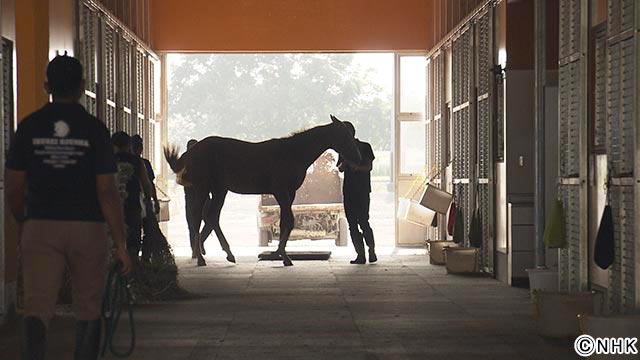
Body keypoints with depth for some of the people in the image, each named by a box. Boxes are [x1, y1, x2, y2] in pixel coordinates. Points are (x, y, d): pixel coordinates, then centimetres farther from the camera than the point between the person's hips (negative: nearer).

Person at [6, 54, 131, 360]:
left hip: (39, 227, 1)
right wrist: (121, 243, -5)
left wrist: (21, 224, 21)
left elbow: (14, 188, 3)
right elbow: (107, 191, -9)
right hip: (87, 228, -1)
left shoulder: (29, 126, 1)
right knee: (88, 310, 14)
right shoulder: (94, 129, -5)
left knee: (37, 307, -5)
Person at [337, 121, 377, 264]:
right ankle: (360, 254, 3)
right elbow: (340, 168, 7)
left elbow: (369, 167, -5)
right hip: (348, 191, 5)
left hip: (362, 190, -5)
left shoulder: (365, 147, 3)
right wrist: (344, 163, -15)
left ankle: (372, 251, 1)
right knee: (352, 224, 1)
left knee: (363, 222, -11)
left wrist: (356, 167, -22)